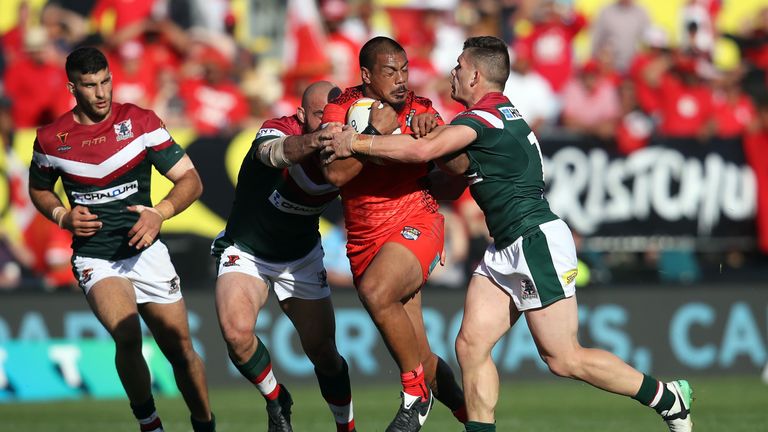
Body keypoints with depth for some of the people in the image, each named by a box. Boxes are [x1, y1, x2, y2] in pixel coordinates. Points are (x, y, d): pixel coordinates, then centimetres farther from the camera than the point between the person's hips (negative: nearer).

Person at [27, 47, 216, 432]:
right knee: (127, 337, -27)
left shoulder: (140, 122, -6)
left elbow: (190, 180, -5)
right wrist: (63, 216, -4)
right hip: (94, 257, -1)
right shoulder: (51, 139, -3)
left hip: (146, 250, 2)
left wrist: (160, 213, -23)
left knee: (180, 350, 4)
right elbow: (39, 190, 17)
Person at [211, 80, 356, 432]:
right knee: (237, 333, -25)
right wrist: (315, 140, -75)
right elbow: (275, 151, -51)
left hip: (301, 258, 3)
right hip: (245, 253, -3)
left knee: (323, 352, 0)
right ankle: (276, 400, 3)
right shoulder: (279, 130, -27)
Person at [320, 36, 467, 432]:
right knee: (419, 359, 1)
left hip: (415, 225, -2)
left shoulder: (420, 110, 1)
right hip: (365, 240, 2)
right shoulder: (341, 109, -1)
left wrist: (433, 133, -20)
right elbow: (336, 173, -14)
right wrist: (376, 132, -20)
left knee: (376, 292, -34)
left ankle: (417, 396, -17)